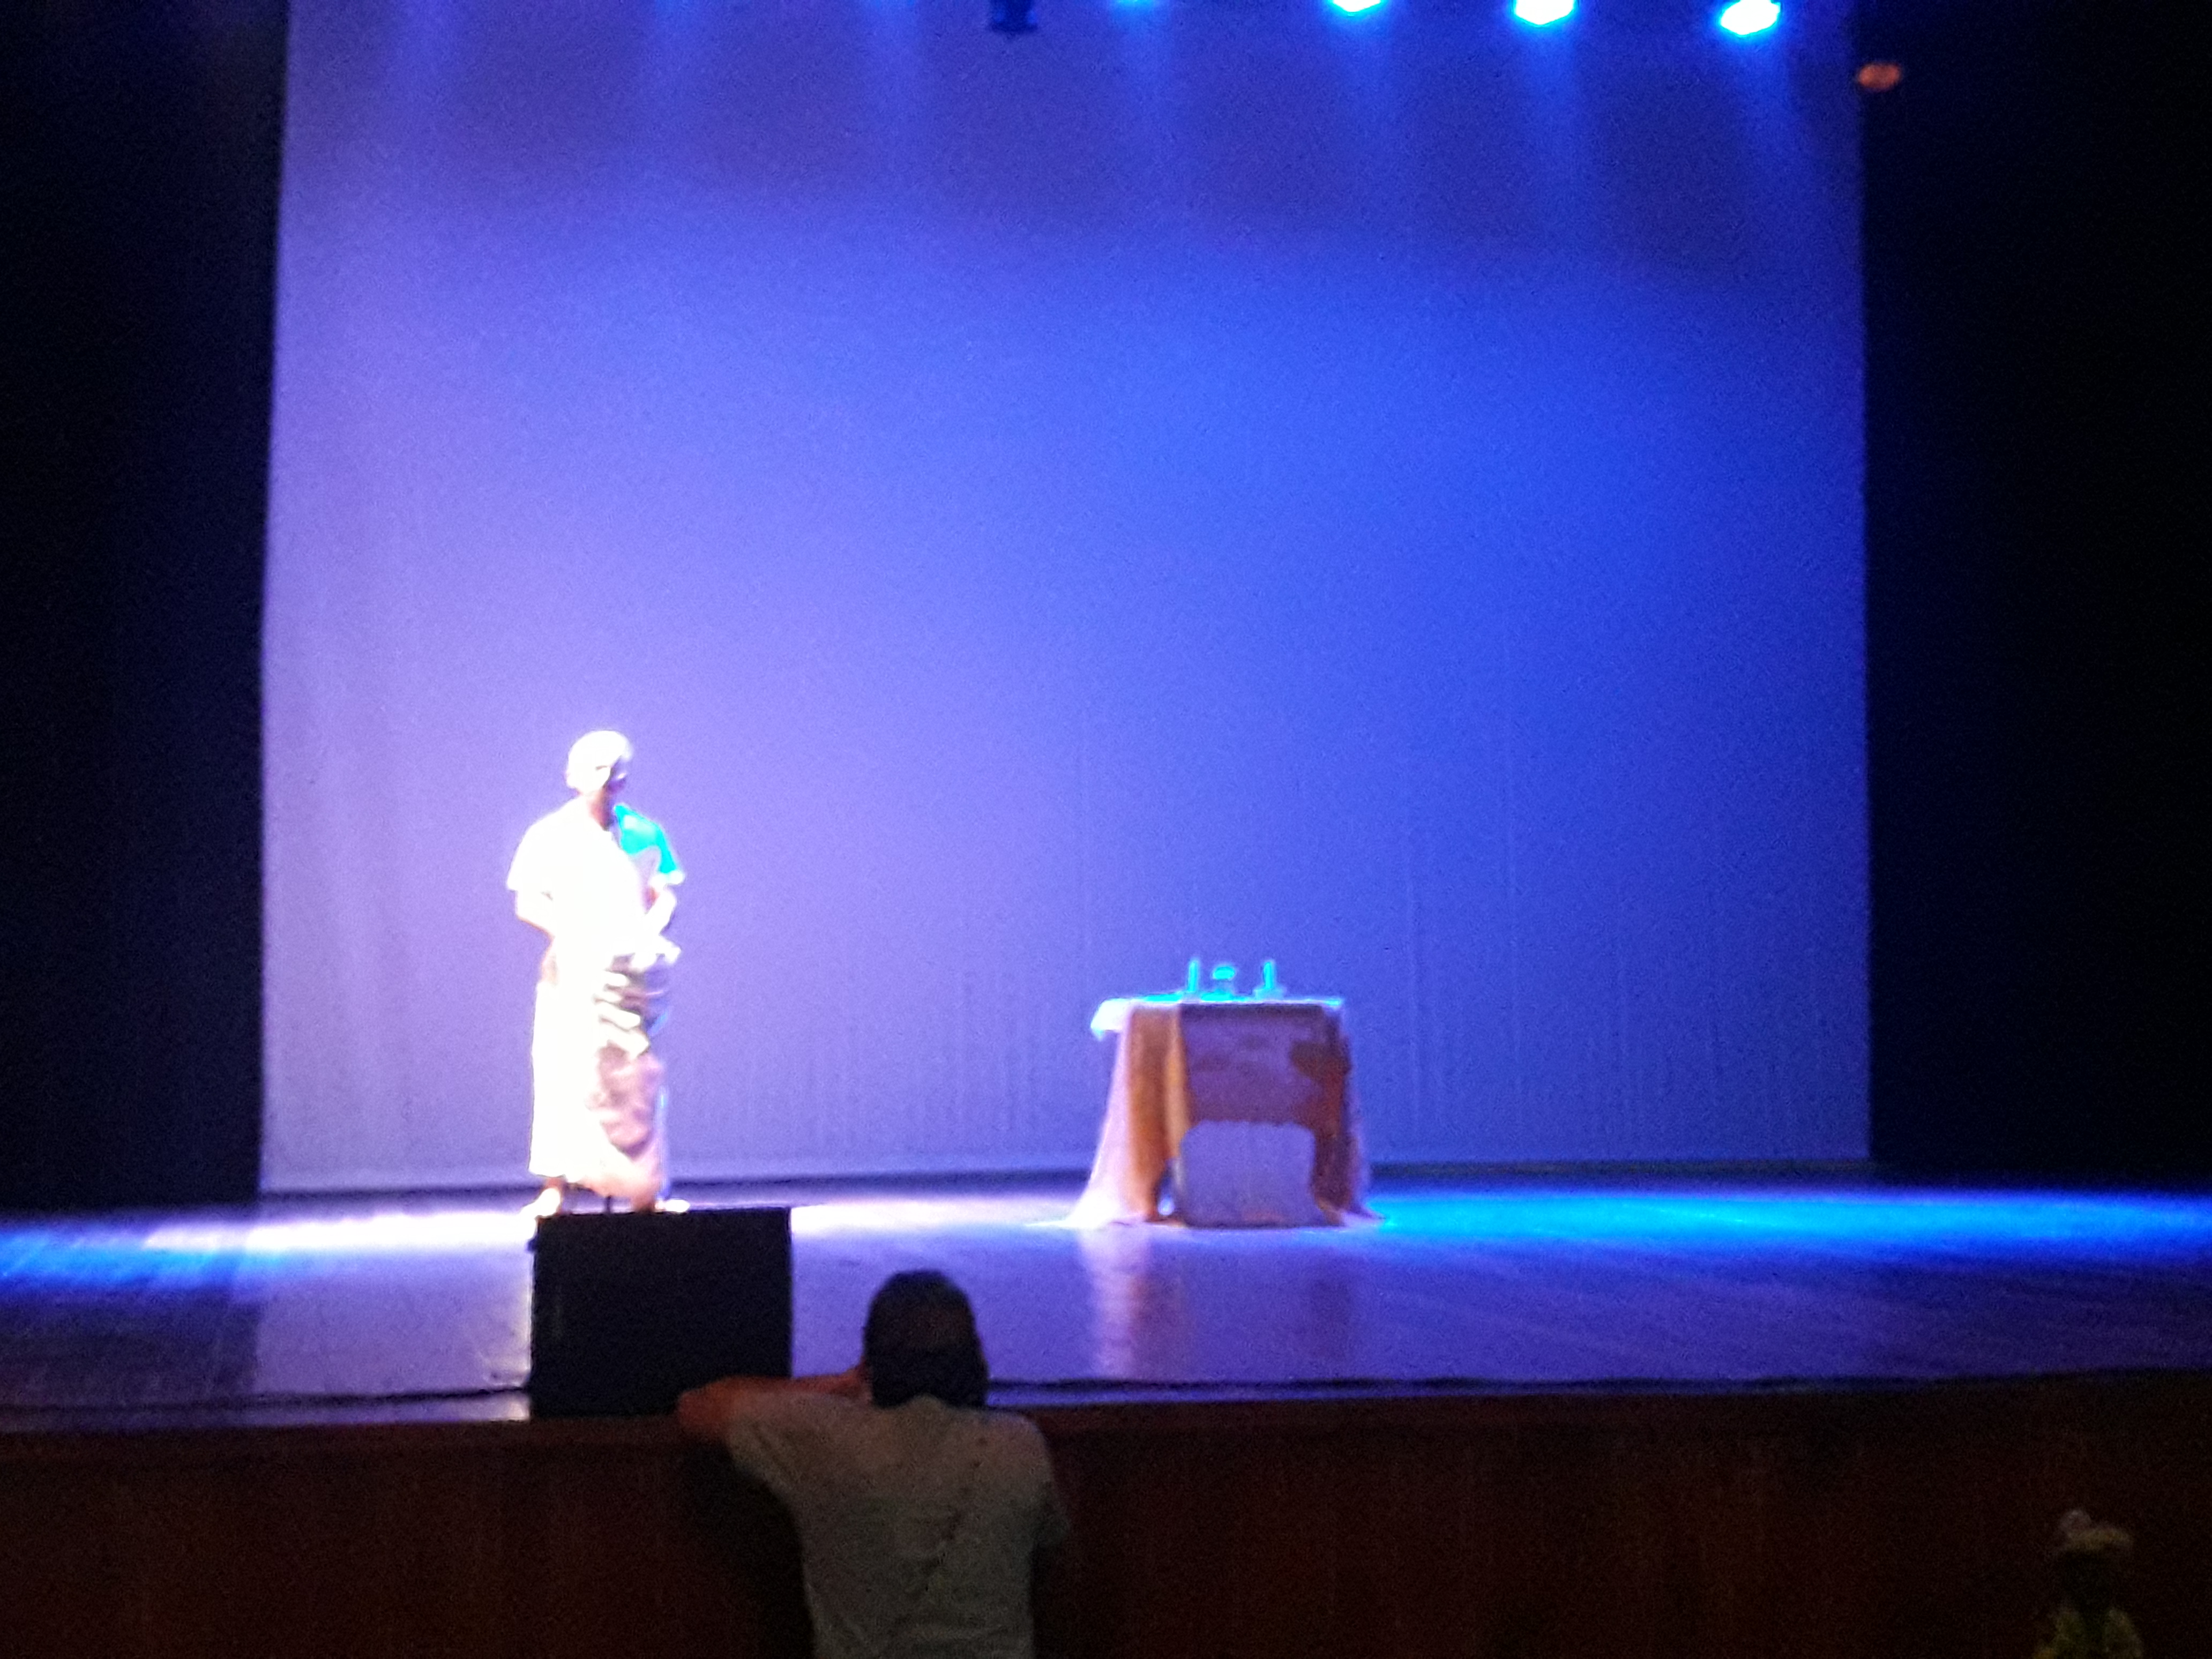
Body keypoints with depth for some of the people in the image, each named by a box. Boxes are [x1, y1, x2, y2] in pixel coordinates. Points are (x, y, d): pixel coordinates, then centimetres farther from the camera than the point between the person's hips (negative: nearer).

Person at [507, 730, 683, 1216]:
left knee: (636, 1079, 0)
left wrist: (647, 933, -11)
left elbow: (665, 895, 9)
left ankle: (645, 1193, 4)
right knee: (562, 1072, -9)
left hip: (631, 974, 2)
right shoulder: (549, 835, 2)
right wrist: (576, 936, -17)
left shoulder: (645, 833, 9)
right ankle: (555, 1189, -7)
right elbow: (528, 903, -4)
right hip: (572, 971, -2)